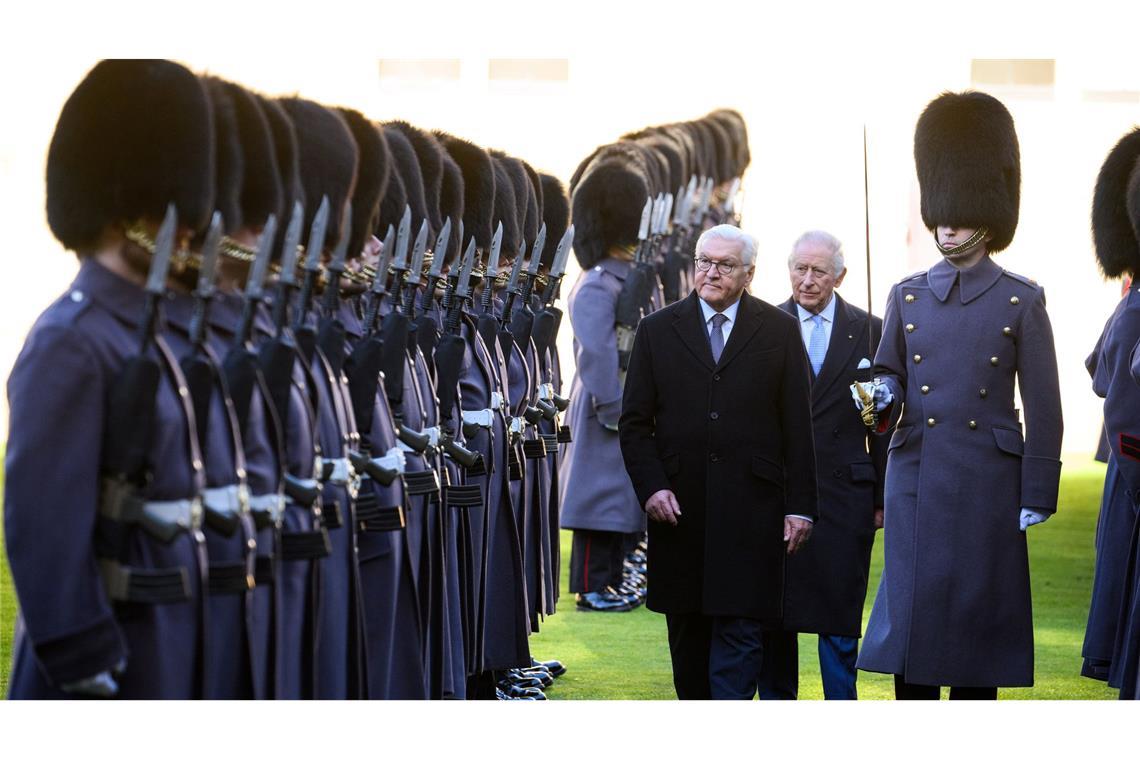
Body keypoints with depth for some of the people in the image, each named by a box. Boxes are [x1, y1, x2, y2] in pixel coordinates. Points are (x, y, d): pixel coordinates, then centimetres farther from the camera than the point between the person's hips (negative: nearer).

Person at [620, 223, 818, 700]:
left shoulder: (779, 330, 4)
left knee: (740, 631, -8)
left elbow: (797, 427, 3)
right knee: (687, 632, 10)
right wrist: (651, 487, -6)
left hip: (749, 512, -2)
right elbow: (635, 423, 8)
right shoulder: (658, 330, 8)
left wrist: (800, 506, -2)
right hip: (679, 508, 2)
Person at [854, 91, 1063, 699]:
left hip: (986, 483, -3)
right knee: (911, 617, 2)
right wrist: (882, 398, -10)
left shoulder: (1021, 300, -1)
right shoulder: (907, 296, 8)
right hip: (916, 479, 3)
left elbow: (1044, 410, -2)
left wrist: (1036, 499, -6)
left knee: (979, 619, 2)